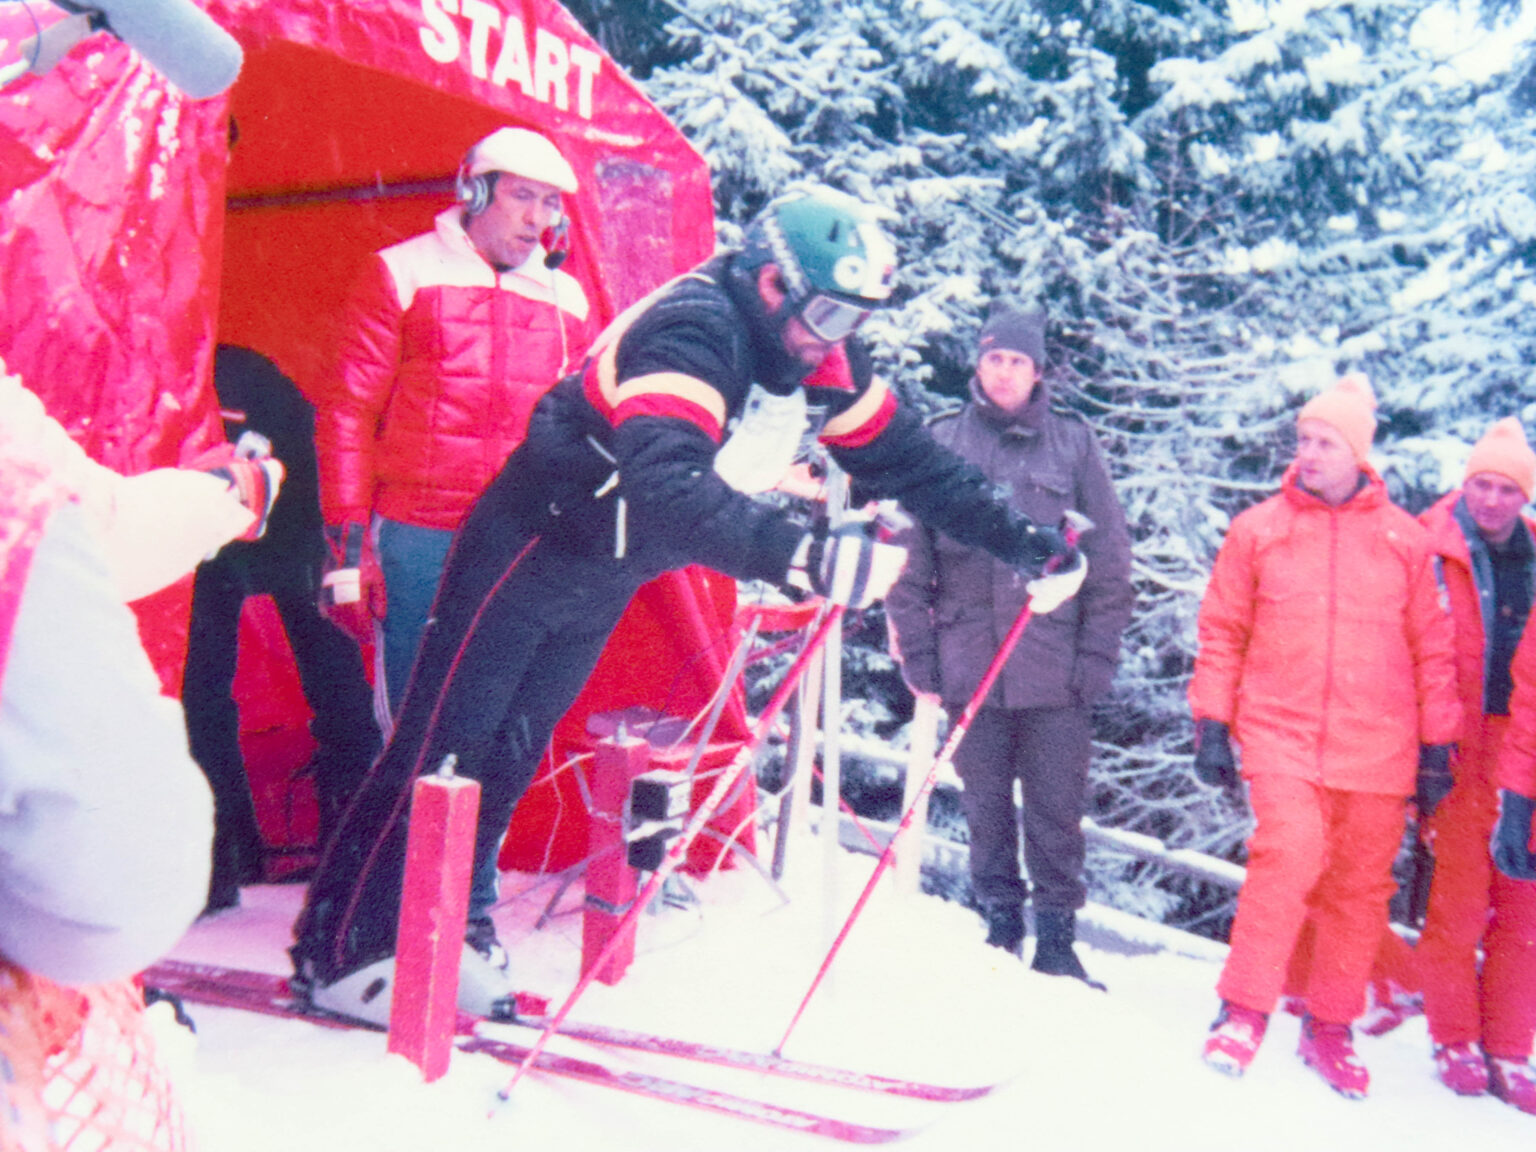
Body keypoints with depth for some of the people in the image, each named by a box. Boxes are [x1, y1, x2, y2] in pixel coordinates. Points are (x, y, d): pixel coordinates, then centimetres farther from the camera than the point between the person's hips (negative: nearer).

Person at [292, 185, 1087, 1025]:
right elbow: (665, 485, -47)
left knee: (508, 759, 13)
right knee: (447, 746, -3)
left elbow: (909, 460, 1)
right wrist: (805, 554, -57)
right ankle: (342, 944, 9)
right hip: (532, 552, -8)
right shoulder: (692, 333, -31)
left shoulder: (818, 358, -4)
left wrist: (1015, 539, -4)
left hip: (603, 583, 8)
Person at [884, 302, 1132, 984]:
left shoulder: (1073, 444, 5)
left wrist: (1098, 651, -2)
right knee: (985, 806, 11)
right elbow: (909, 557, 6)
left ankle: (1056, 935, 18)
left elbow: (1109, 558, 5)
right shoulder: (940, 444, 5)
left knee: (1057, 810, 5)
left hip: (1056, 667, 0)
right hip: (969, 662, 1)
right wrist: (916, 647, 0)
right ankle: (999, 923, 26)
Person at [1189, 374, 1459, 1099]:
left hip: (1376, 745, 2)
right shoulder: (1258, 529, 4)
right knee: (1289, 855, -18)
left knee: (1361, 886, 7)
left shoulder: (1405, 539, 6)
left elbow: (1433, 646, 10)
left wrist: (1437, 742, 8)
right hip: (1281, 737, -2)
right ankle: (1243, 1011, -3)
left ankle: (1329, 1028, 23)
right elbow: (1222, 630, 6)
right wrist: (1211, 724, 3)